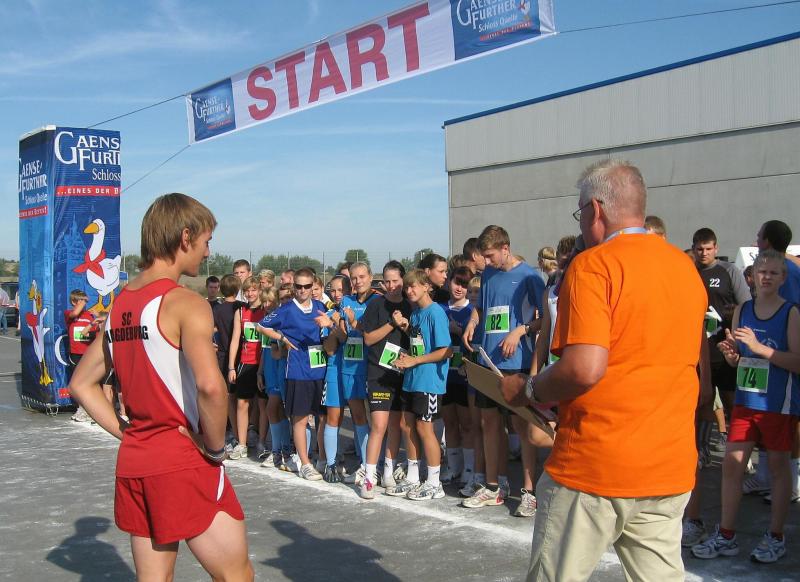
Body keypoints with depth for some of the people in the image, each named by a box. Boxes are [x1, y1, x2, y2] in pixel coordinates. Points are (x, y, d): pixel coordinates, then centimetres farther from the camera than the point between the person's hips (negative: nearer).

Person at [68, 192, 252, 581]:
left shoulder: (119, 306, 9)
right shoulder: (185, 302, -14)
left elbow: (81, 384, 17)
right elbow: (210, 386, -29)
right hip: (184, 463, -7)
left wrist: (126, 432, 11)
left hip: (133, 463, 7)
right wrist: (216, 447, -14)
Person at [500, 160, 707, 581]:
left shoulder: (593, 265, -13)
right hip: (671, 468, 7)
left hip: (594, 467, -7)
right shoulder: (687, 268, 10)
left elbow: (585, 368, -25)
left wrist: (527, 389, -7)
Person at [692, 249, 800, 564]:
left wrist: (758, 347, -23)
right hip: (746, 399, 4)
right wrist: (731, 352, -11)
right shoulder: (742, 310, 6)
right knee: (731, 463, 4)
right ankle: (726, 536, 14)